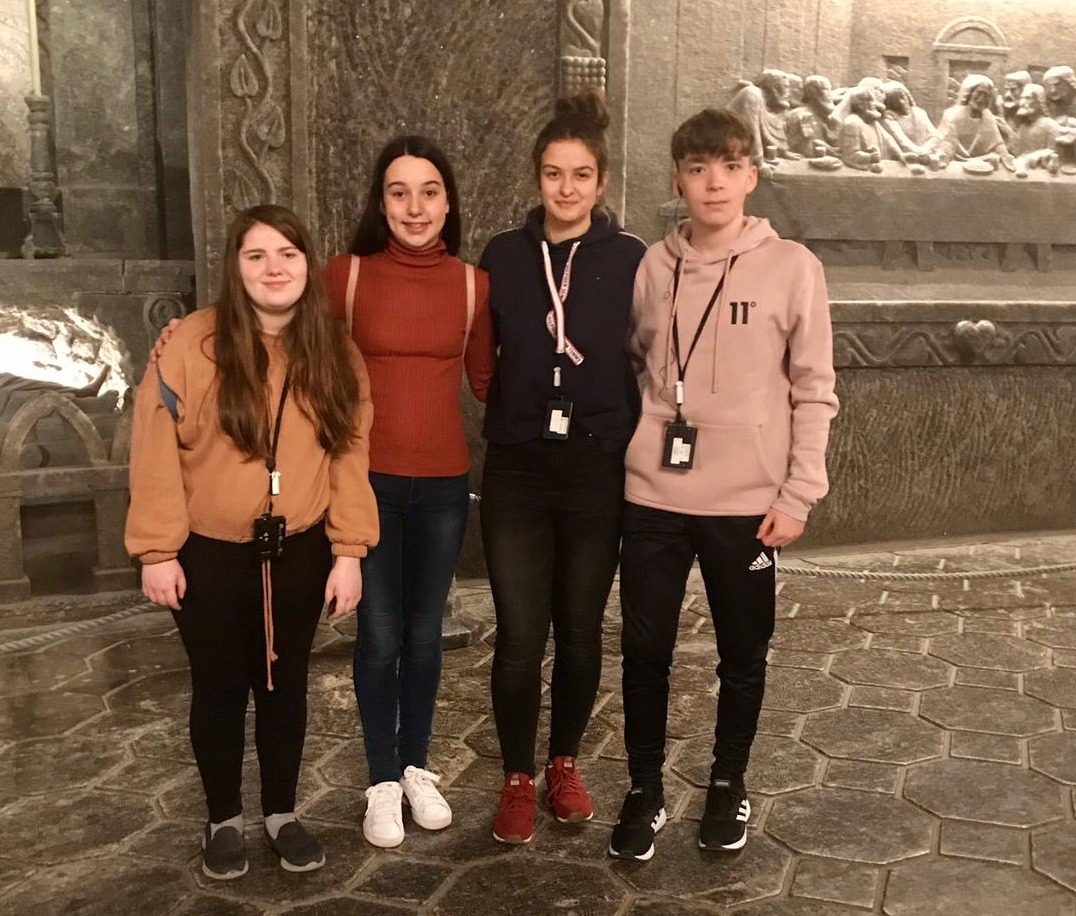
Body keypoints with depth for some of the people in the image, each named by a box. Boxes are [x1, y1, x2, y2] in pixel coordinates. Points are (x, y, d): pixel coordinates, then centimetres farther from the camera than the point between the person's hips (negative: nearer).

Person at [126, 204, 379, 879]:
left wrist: (349, 551, -5)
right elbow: (158, 452, -10)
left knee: (285, 684, 16)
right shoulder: (191, 344, -13)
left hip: (299, 552, 2)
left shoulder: (337, 354, -2)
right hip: (209, 554, -2)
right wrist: (158, 551, -10)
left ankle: (282, 812, 35)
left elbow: (350, 457, -2)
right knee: (220, 689, 12)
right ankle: (224, 820, 32)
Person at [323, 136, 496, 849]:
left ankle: (416, 768, 34)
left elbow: (486, 378, 8)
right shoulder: (347, 274, -6)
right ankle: (382, 781, 27)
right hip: (368, 479, -1)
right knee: (379, 636, 7)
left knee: (424, 632, 14)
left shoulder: (472, 283, -2)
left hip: (444, 482, 2)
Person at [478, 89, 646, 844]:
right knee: (520, 636, 2)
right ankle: (517, 778, 23)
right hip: (516, 471, 1)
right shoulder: (503, 256, 2)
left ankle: (565, 763, 33)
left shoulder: (630, 260, -2)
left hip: (598, 472, 0)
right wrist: (507, 416, 1)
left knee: (580, 632, 11)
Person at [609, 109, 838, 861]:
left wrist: (799, 495, -7)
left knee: (743, 656, 12)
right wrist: (622, 453, 3)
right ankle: (646, 791, 28)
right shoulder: (650, 268, 4)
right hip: (652, 497, 2)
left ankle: (729, 785, 34)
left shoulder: (792, 268, -3)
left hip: (749, 501, -1)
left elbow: (814, 393, -3)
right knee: (645, 652, 9)